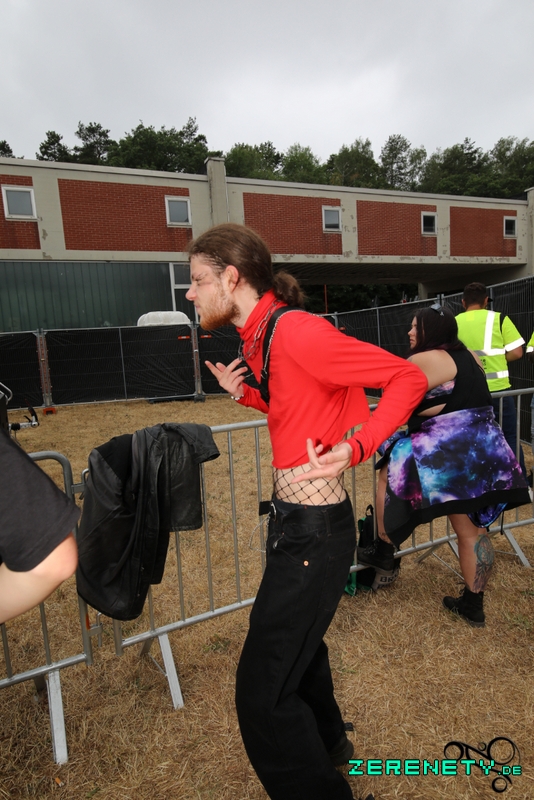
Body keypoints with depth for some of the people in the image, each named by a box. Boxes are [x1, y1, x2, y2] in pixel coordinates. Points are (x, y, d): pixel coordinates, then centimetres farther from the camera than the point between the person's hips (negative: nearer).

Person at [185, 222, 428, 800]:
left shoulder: (297, 331, -22)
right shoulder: (260, 337, 7)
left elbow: (408, 379, -19)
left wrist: (354, 450, -30)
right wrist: (245, 394, 6)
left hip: (314, 531, -10)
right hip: (291, 518, 10)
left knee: (262, 697, 3)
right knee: (296, 642, 31)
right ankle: (329, 744, 59)